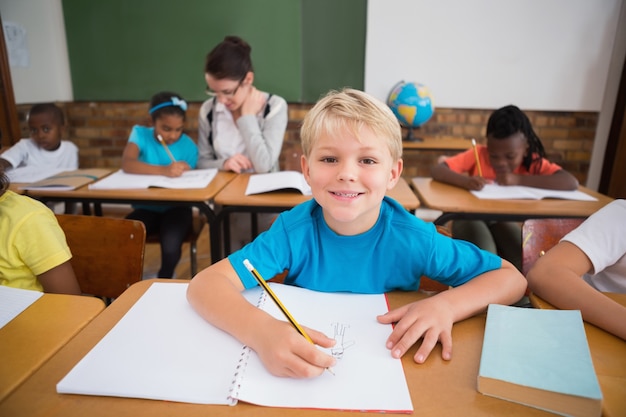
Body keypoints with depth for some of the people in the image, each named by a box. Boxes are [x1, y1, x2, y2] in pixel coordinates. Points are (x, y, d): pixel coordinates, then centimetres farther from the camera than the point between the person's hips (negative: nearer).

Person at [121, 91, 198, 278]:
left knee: (171, 244, -29)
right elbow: (127, 164, -25)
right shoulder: (141, 134, -5)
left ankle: (164, 281, 4)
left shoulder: (188, 146, -4)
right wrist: (163, 170, -37)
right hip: (146, 207, 1)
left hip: (175, 207, -1)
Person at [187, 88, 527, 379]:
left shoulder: (413, 240, -15)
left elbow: (511, 278, -6)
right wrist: (262, 331, -41)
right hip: (305, 382, -1)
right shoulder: (295, 231, -17)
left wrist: (446, 306, -24)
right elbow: (204, 285, -23)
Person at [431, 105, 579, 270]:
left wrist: (519, 179, -36)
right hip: (471, 218, -2)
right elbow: (436, 170, -28)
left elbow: (571, 182, -29)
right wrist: (466, 181, -47)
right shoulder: (479, 154, -20)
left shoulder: (534, 162, -15)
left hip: (504, 220, 3)